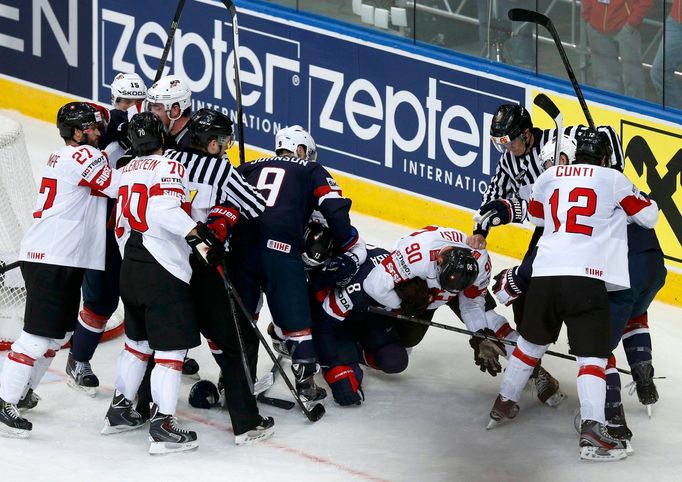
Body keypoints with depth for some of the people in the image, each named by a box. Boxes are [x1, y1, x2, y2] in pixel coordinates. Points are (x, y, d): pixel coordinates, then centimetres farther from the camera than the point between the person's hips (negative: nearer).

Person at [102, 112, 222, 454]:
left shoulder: (127, 171, 15)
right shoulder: (170, 168, -9)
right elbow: (165, 208, -28)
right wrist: (199, 237, -32)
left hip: (131, 269, 8)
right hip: (163, 272, -8)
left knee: (138, 340, 23)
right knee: (171, 348, -4)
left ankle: (119, 410, 30)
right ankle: (162, 426, -9)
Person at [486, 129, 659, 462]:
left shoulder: (549, 176, 17)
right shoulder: (612, 179, 6)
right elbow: (648, 216, 13)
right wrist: (645, 201, 34)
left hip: (545, 273, 4)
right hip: (586, 278, -4)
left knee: (531, 342, 25)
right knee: (592, 355, -7)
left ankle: (503, 404, 37)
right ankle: (592, 429, -21)